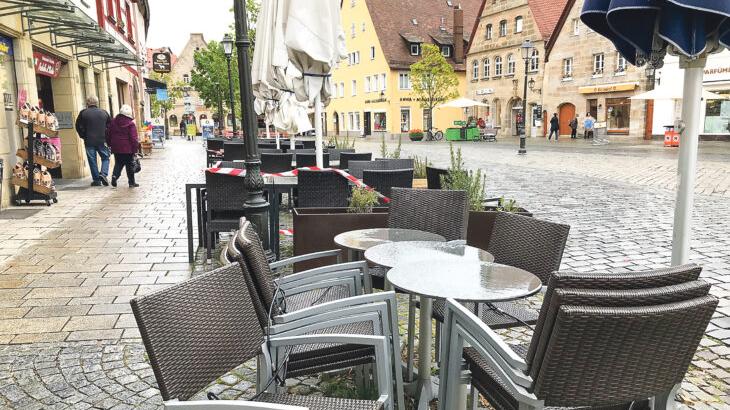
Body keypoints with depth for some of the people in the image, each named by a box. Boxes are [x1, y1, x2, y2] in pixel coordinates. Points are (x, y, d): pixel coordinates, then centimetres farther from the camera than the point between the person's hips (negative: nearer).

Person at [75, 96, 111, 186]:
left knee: (92, 160, 6)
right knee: (105, 157, 13)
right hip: (102, 140, 1)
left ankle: (96, 180, 6)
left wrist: (83, 136, 11)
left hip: (89, 141, -1)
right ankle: (103, 174, -9)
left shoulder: (83, 113, -1)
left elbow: (78, 126, 0)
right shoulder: (104, 112, 3)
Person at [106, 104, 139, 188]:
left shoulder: (113, 122, 5)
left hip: (116, 148, 4)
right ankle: (131, 182, 9)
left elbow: (108, 134, 10)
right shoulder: (131, 124, -11)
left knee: (118, 163, 16)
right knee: (130, 165, 6)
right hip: (128, 149, -4)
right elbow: (133, 138, -14)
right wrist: (136, 148, -6)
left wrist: (110, 144, 20)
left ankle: (114, 175, -9)